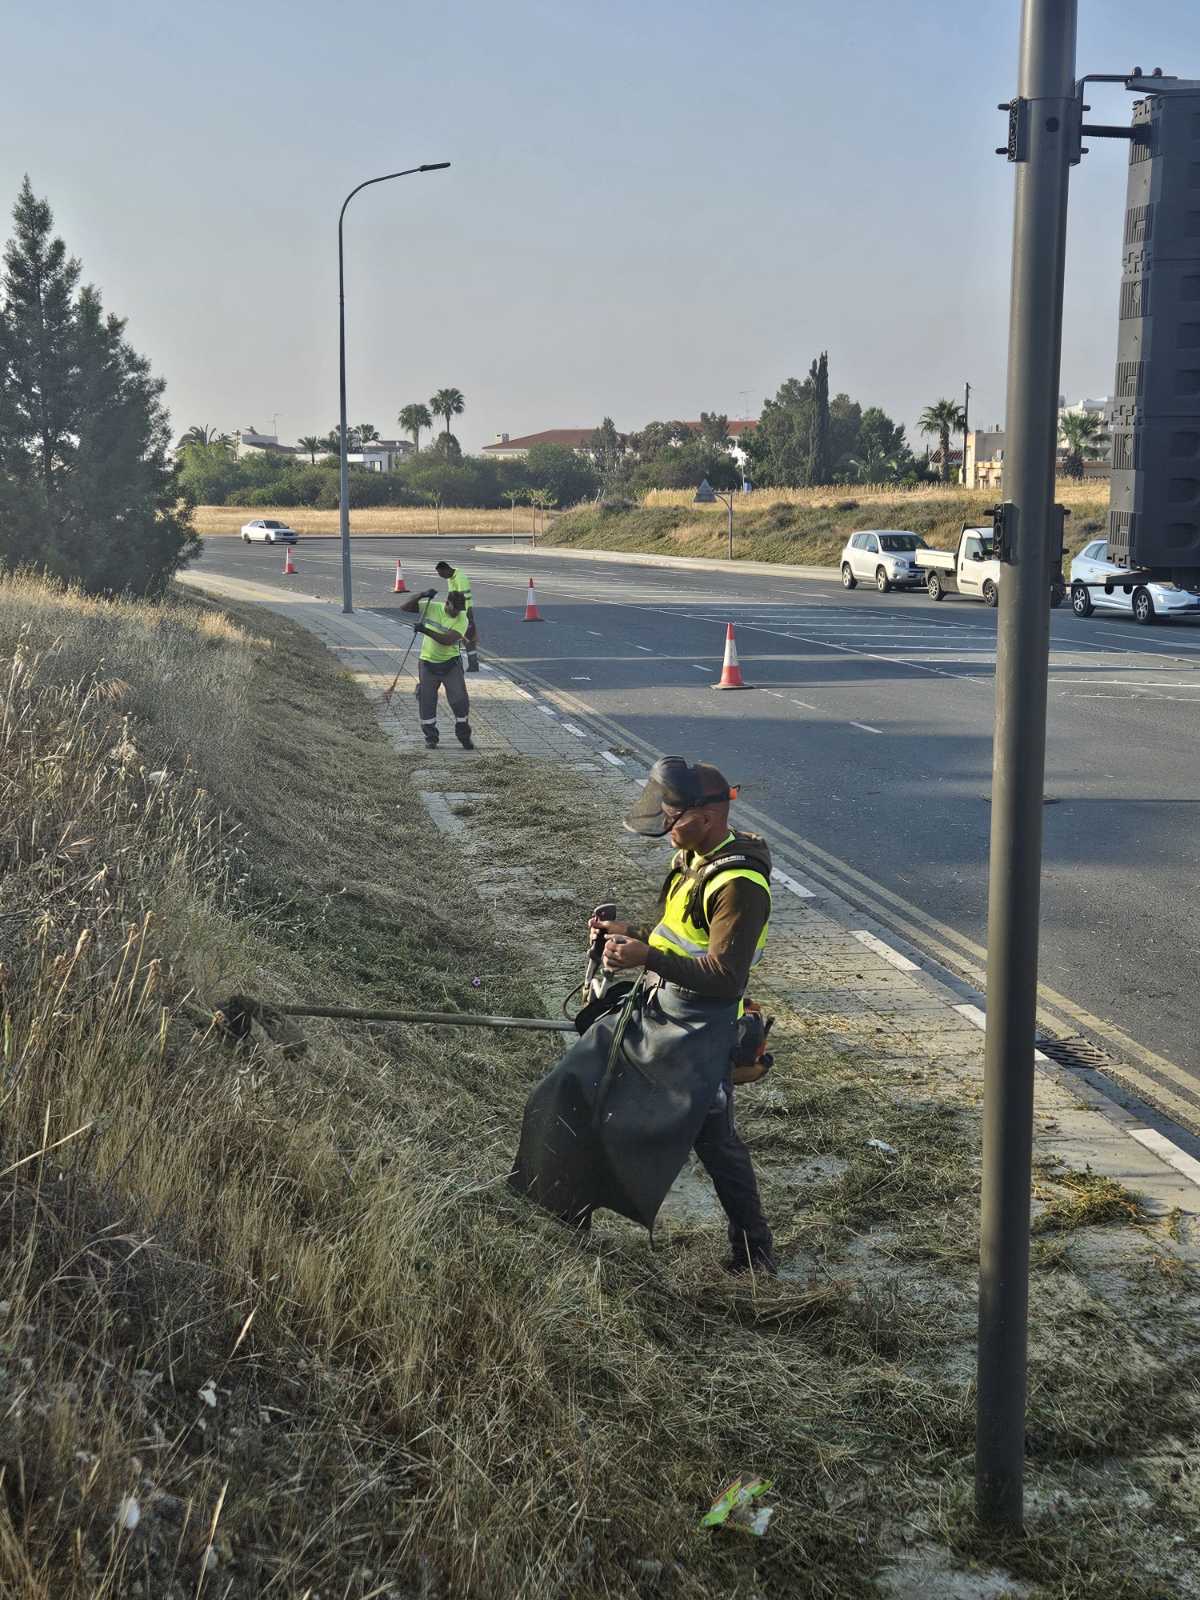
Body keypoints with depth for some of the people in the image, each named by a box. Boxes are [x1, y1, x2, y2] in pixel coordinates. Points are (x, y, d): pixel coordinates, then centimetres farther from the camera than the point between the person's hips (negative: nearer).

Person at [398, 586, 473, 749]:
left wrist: (427, 631, -34)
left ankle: (464, 736, 14)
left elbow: (448, 640, -27)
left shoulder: (462, 619, -13)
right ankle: (430, 737, 18)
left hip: (451, 663, -1)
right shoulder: (431, 608, -7)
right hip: (428, 662, 1)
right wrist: (422, 595, -19)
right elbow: (404, 607, -5)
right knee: (426, 700, 4)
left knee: (459, 699, -5)